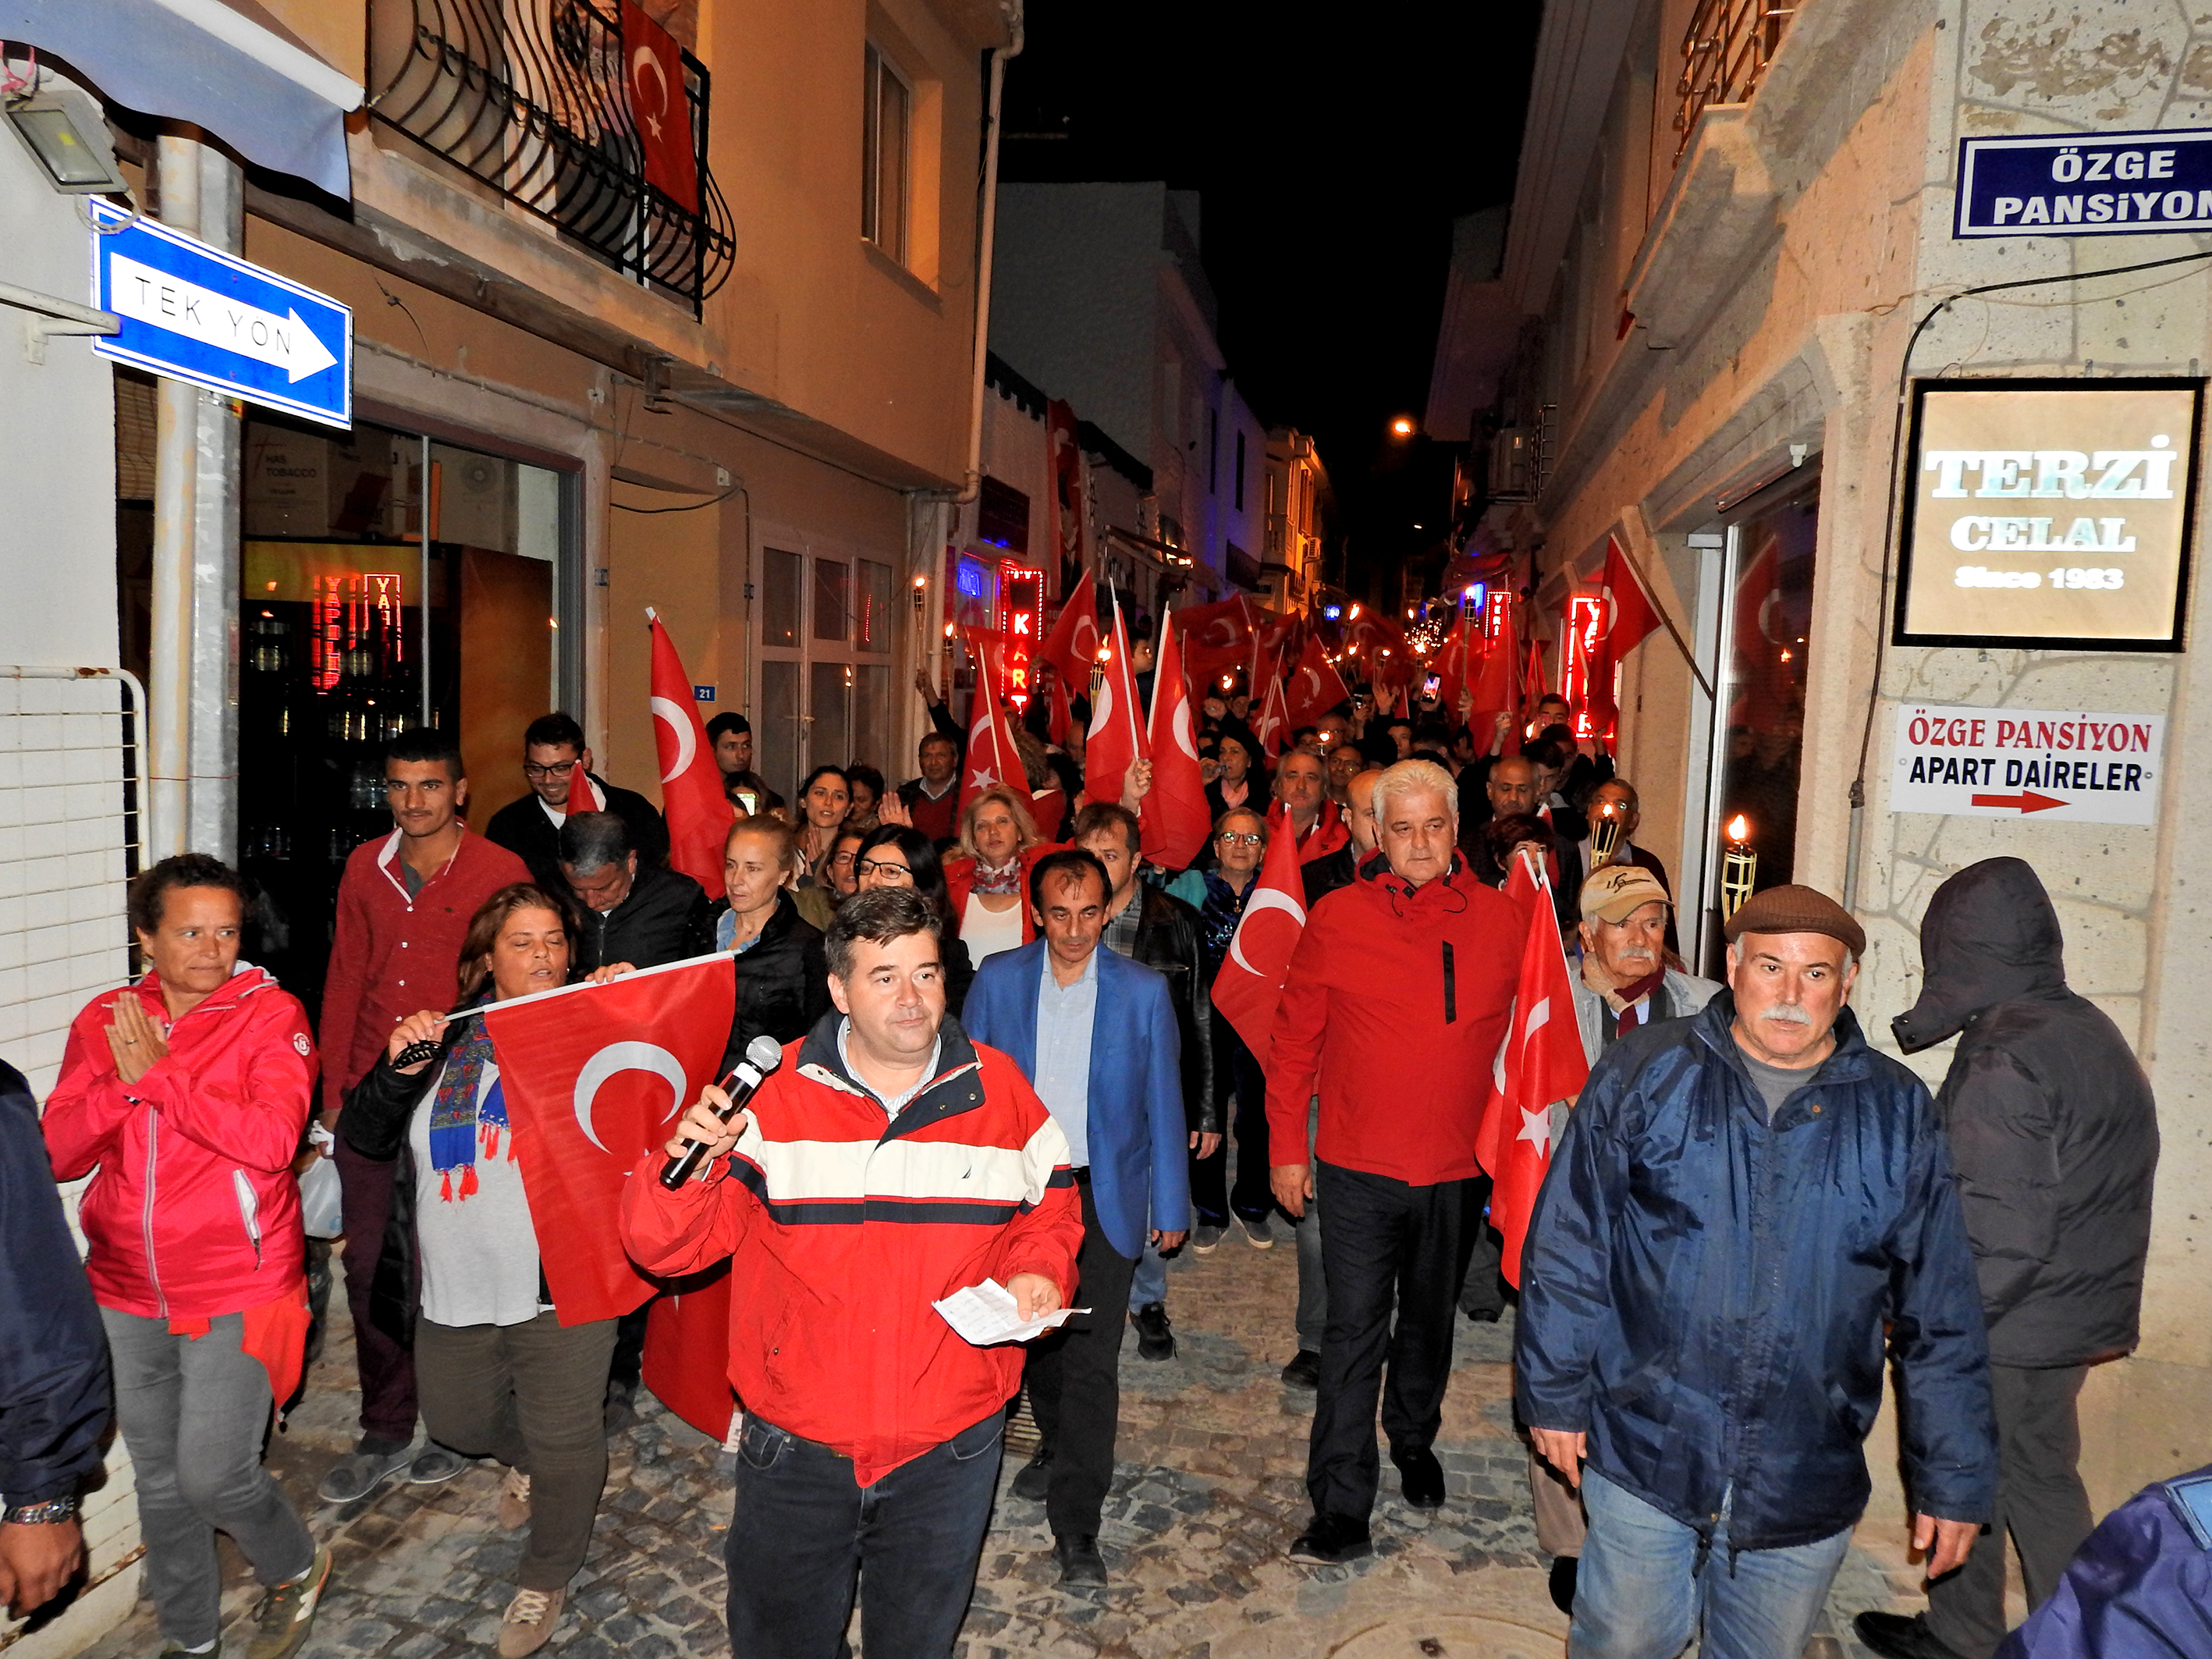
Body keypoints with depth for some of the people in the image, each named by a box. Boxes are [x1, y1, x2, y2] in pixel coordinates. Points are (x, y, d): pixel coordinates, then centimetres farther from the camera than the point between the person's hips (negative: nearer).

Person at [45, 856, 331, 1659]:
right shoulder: (104, 1021, 3)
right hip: (128, 1293, 5)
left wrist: (157, 1073, -21)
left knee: (213, 1476, -5)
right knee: (159, 1481, 17)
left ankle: (297, 1568, 26)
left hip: (237, 1291, -5)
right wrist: (124, 1082, -18)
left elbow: (272, 1138, -23)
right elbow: (56, 1153, -2)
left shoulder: (270, 1012, -10)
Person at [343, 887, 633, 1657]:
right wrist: (399, 1068, -14)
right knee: (456, 1418, 23)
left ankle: (545, 1578, 31)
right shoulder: (447, 1036, 5)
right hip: (455, 1285, 4)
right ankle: (525, 1459, 57)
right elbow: (364, 1135, 4)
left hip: (560, 1285, -4)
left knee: (561, 1438, 4)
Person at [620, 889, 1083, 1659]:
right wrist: (689, 1160, -30)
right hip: (795, 1444, 0)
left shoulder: (999, 1091, -6)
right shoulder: (770, 1095, -11)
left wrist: (1038, 1271, -12)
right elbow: (665, 1246, -11)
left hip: (949, 1450, 1)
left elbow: (1049, 1210, 8)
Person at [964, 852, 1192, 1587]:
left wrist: (1171, 1205, 1)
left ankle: (1075, 1525, 4)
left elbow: (1163, 1103, -1)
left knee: (1091, 1356, -6)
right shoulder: (997, 980, -3)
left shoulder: (1143, 991, -6)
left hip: (1103, 1194, -2)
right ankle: (1058, 1447, 44)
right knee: (1036, 1336, 18)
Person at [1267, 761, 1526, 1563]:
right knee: (1354, 1334, 0)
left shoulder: (1501, 918, -3)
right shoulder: (1335, 918, -8)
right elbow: (1295, 1040, -1)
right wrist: (1287, 1148, 0)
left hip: (1458, 1170, 3)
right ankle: (1341, 1510, 11)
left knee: (1430, 1320, 21)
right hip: (1359, 1167, -2)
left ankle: (1414, 1441, 46)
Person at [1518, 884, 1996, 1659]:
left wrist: (1954, 1479, 6)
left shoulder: (1898, 1111, 1)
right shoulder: (1645, 1072, -5)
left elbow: (1941, 1312, 5)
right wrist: (1556, 1390, -2)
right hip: (1642, 1452, -1)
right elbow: (1568, 1242, -2)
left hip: (1808, 1481, 2)